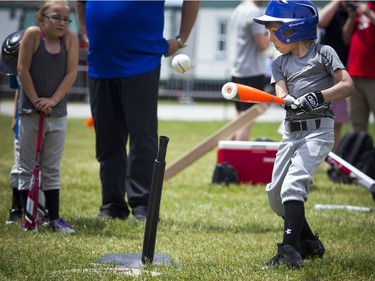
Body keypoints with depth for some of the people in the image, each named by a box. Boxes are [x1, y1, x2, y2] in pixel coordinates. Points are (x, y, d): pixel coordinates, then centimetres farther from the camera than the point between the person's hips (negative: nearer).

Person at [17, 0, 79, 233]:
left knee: (52, 169, 9)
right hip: (31, 111, -3)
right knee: (28, 167, 3)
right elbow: (23, 70, -11)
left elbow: (71, 72, -6)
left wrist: (53, 100, -14)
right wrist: (36, 100, -14)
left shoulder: (70, 37, -4)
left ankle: (55, 218, 12)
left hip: (57, 112, 3)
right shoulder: (33, 34, -11)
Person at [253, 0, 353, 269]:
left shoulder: (323, 53, -1)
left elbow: (347, 85, -11)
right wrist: (290, 100, -28)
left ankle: (289, 252, -29)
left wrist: (318, 97, -26)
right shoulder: (280, 63, 14)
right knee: (275, 194, 7)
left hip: (318, 129, -7)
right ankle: (310, 245, 24)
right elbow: (281, 92, -4)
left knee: (293, 185, -23)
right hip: (291, 132, 7)